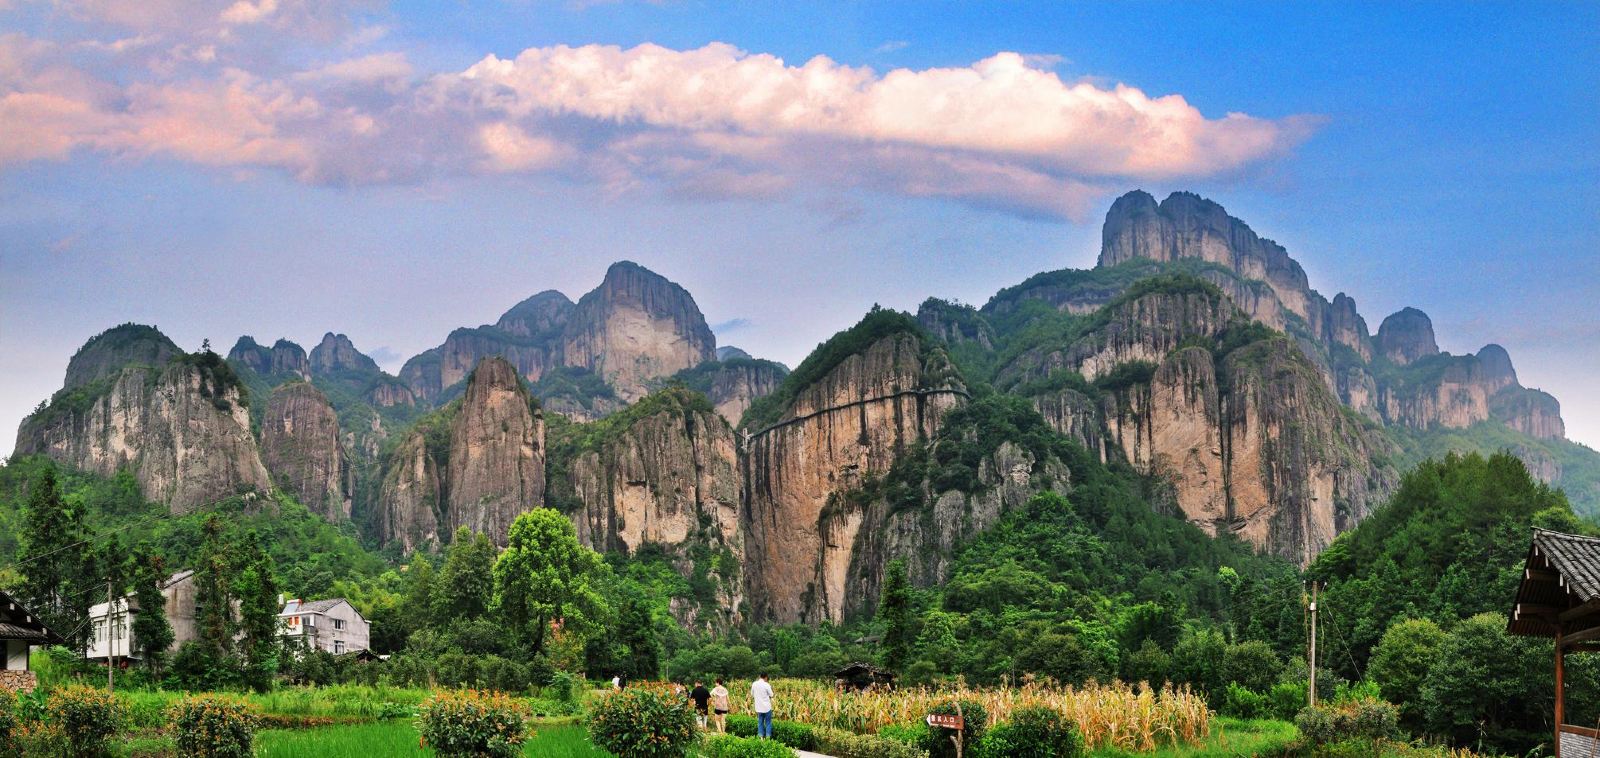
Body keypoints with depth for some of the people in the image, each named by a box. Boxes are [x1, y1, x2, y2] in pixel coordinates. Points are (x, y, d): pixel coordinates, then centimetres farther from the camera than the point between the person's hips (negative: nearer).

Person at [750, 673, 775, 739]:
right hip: (767, 707, -4)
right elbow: (771, 695, -7)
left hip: (759, 707, 4)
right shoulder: (766, 685, -14)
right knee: (768, 723, 6)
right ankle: (768, 737, 3)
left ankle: (761, 737, 9)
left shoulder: (754, 684, -1)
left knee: (760, 722, 12)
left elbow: (752, 694, 8)